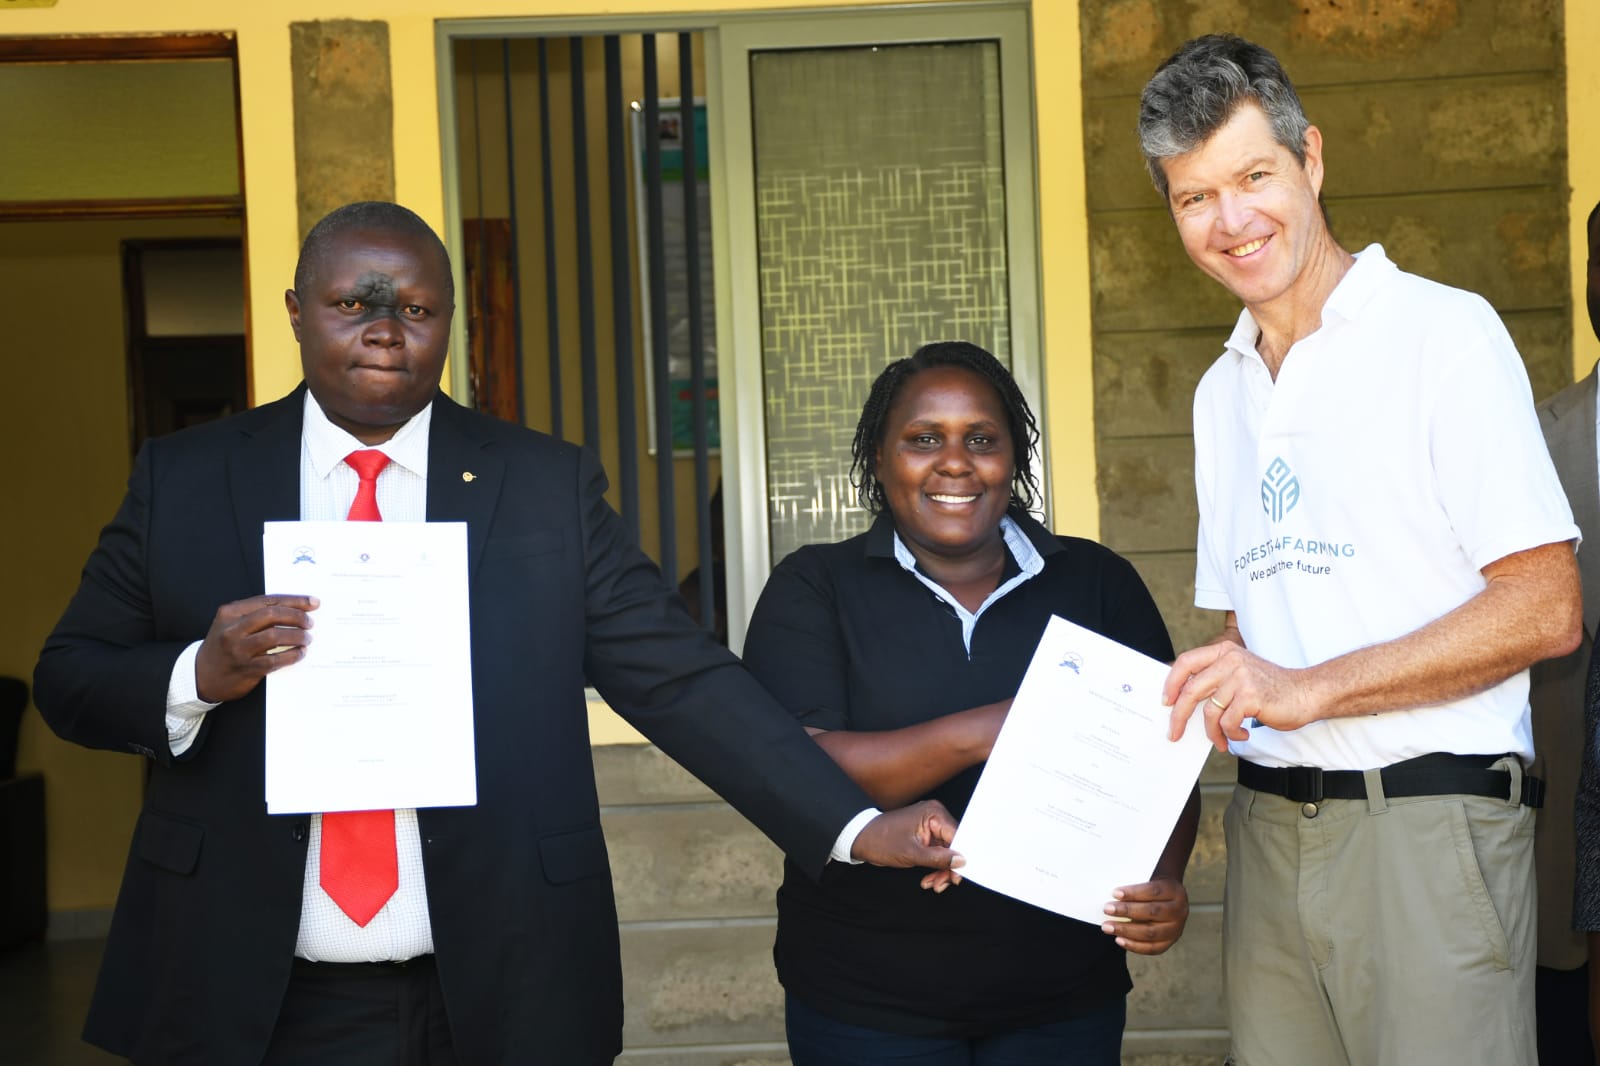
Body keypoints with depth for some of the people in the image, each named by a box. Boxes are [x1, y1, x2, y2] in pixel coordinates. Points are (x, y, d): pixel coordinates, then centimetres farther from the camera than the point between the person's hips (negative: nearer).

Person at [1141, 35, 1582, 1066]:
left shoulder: (1443, 333, -6)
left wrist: (1311, 690, -18)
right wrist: (1209, 688, -2)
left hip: (1428, 816, -6)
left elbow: (1546, 609, -12)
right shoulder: (1223, 392, 17)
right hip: (1269, 821, 6)